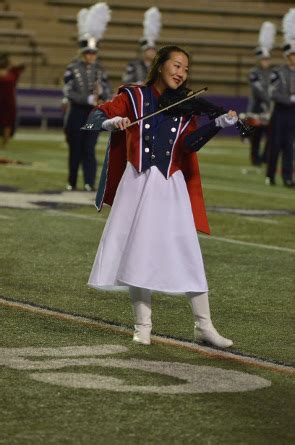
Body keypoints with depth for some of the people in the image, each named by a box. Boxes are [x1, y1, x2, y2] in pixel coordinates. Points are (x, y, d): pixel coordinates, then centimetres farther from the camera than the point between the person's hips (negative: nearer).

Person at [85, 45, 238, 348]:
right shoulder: (133, 97, 4)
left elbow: (190, 143, -7)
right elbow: (97, 115, -5)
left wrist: (219, 124, -23)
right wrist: (112, 122, -28)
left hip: (171, 187, 1)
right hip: (137, 183, -1)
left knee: (186, 255, -3)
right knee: (138, 254, 1)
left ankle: (204, 326, 4)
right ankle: (143, 325, 12)